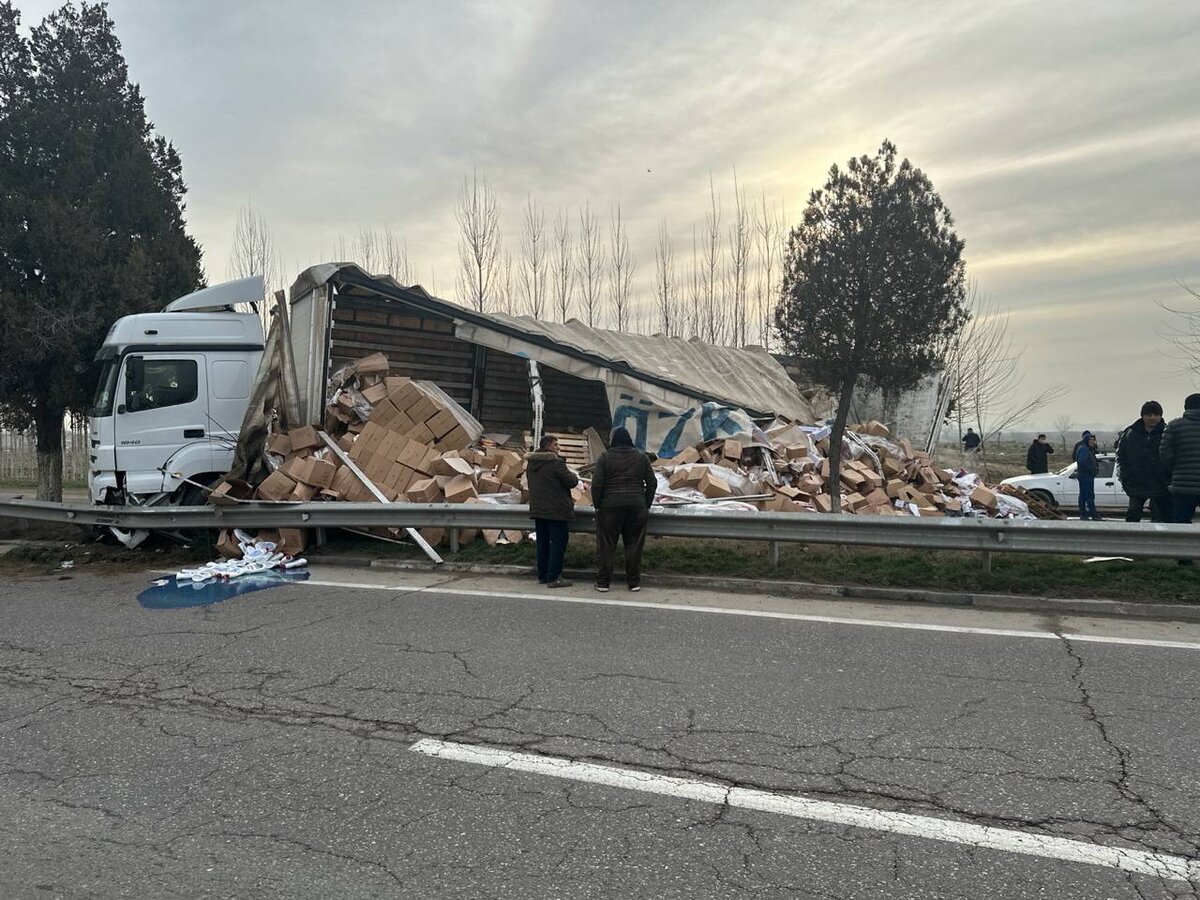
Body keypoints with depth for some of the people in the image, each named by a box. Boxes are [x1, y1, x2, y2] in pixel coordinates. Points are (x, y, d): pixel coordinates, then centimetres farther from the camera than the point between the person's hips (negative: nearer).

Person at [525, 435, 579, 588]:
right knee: (558, 542, -1)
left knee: (542, 542, 15)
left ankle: (542, 575, 20)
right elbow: (571, 482, -16)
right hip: (556, 510, -8)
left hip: (537, 509, 8)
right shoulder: (556, 462, -17)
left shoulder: (531, 463, 10)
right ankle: (553, 577, -1)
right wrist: (574, 476, 9)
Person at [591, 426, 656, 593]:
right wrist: (646, 505, 13)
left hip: (610, 506, -2)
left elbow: (597, 484, -6)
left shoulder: (605, 457, -2)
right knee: (634, 544, 9)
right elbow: (652, 482, 8)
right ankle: (634, 582, 12)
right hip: (637, 506, 2)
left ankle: (603, 581, 9)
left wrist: (597, 505, 4)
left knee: (607, 544, 5)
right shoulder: (641, 457, 8)